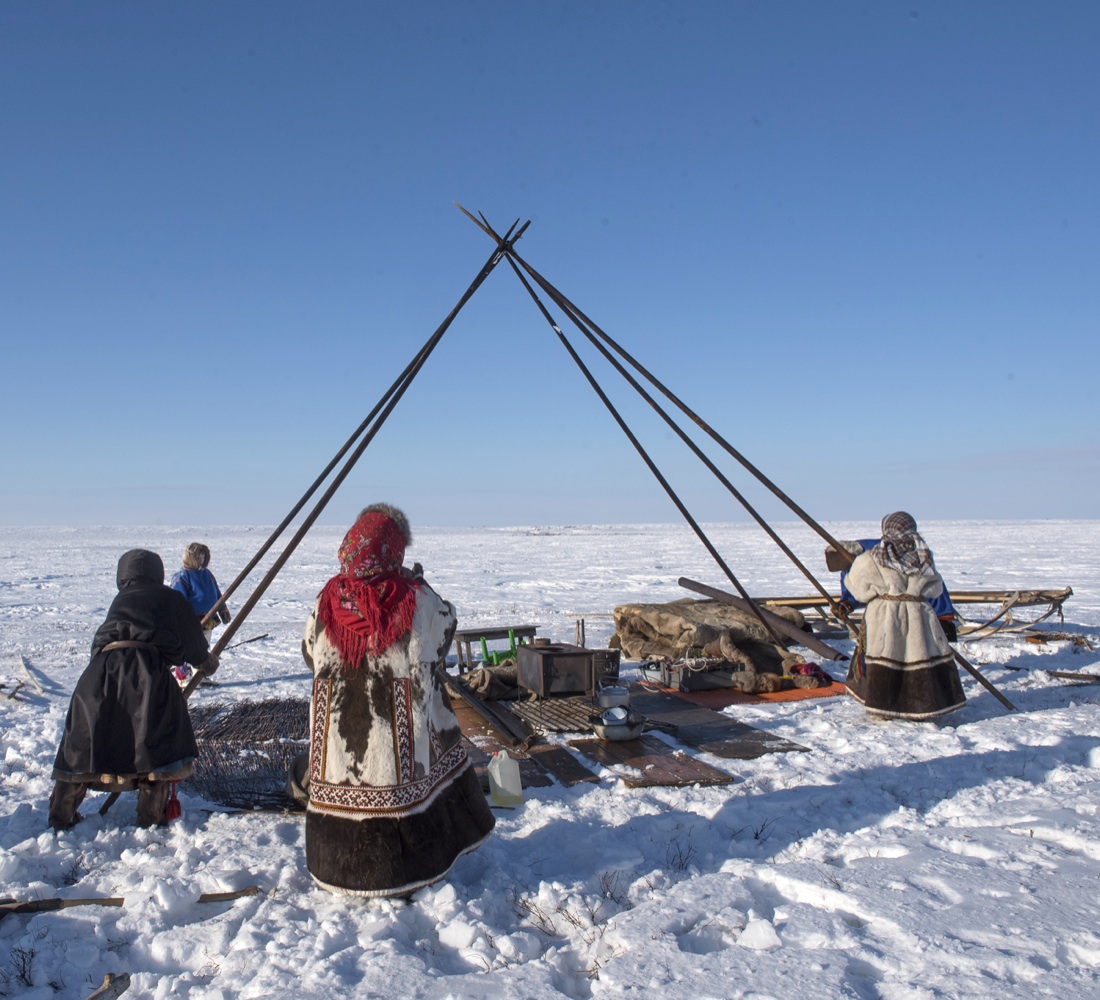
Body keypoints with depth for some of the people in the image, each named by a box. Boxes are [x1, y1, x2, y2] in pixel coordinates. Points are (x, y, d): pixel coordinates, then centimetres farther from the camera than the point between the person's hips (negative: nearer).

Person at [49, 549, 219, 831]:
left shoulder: (120, 601, 28)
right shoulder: (168, 598, 16)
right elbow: (191, 637, 23)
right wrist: (206, 660, 44)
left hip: (100, 668, 5)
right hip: (145, 668, -4)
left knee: (83, 742, 15)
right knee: (157, 742, 6)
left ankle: (61, 816, 22)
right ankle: (152, 814, 6)